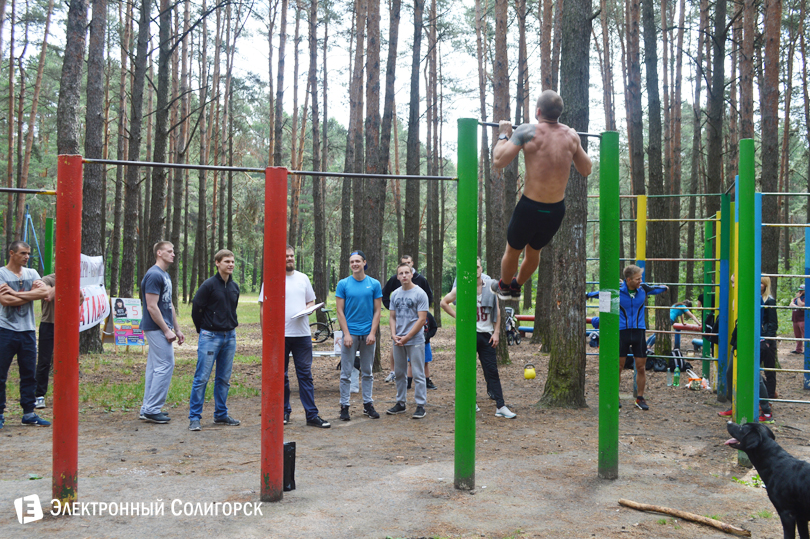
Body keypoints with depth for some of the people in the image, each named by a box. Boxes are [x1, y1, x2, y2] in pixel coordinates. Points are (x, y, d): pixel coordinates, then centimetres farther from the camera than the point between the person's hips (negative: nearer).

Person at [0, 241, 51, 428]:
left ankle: (29, 413, 14)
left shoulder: (32, 273, 11)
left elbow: (44, 292, -7)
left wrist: (16, 293, -14)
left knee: (29, 374, 7)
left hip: (28, 330, 4)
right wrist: (31, 294, -8)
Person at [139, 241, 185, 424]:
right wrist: (166, 330, -18)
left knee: (155, 367, 11)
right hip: (157, 328, -10)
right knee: (165, 365, -9)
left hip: (161, 329, 10)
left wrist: (177, 329, 18)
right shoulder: (154, 275, -15)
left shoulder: (165, 276, 17)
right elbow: (152, 307, -20)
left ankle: (148, 409, 16)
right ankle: (152, 409, -5)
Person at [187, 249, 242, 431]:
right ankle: (194, 417, 1)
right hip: (210, 337, -6)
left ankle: (221, 414, 21)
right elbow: (196, 308, -6)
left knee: (224, 379, 11)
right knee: (202, 377, -5)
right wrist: (203, 330, 3)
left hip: (229, 337, 6)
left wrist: (231, 327, 13)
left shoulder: (235, 287, 9)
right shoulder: (209, 285, -10)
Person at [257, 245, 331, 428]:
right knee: (281, 375, 7)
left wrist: (308, 309, -5)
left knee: (305, 374, 2)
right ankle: (284, 412, 19)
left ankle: (312, 415, 3)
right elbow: (263, 309, -1)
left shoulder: (303, 278, 12)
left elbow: (311, 302, 19)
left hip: (302, 334, 3)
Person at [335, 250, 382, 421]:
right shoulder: (343, 284, 0)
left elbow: (377, 311, 4)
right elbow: (340, 311, -1)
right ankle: (344, 406, 6)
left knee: (367, 372, 10)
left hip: (368, 334, 2)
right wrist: (347, 334, -10)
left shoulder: (374, 284, 3)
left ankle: (368, 404, 19)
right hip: (350, 333, -1)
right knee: (346, 373, 0)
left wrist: (372, 333, -6)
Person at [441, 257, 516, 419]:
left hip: (487, 334, 1)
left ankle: (500, 406, -4)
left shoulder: (490, 288, 6)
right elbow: (444, 303, 10)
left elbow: (497, 312, 9)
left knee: (492, 371, -2)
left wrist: (496, 332, 1)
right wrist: (457, 316, 0)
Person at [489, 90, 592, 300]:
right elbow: (586, 170, 12)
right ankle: (516, 286, 51)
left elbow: (499, 161, -16)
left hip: (530, 207, -4)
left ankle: (504, 287, 46)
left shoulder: (528, 131, -12)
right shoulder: (571, 135, 0)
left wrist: (504, 135, 0)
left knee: (512, 251, 24)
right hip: (557, 210, 4)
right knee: (534, 251, 30)